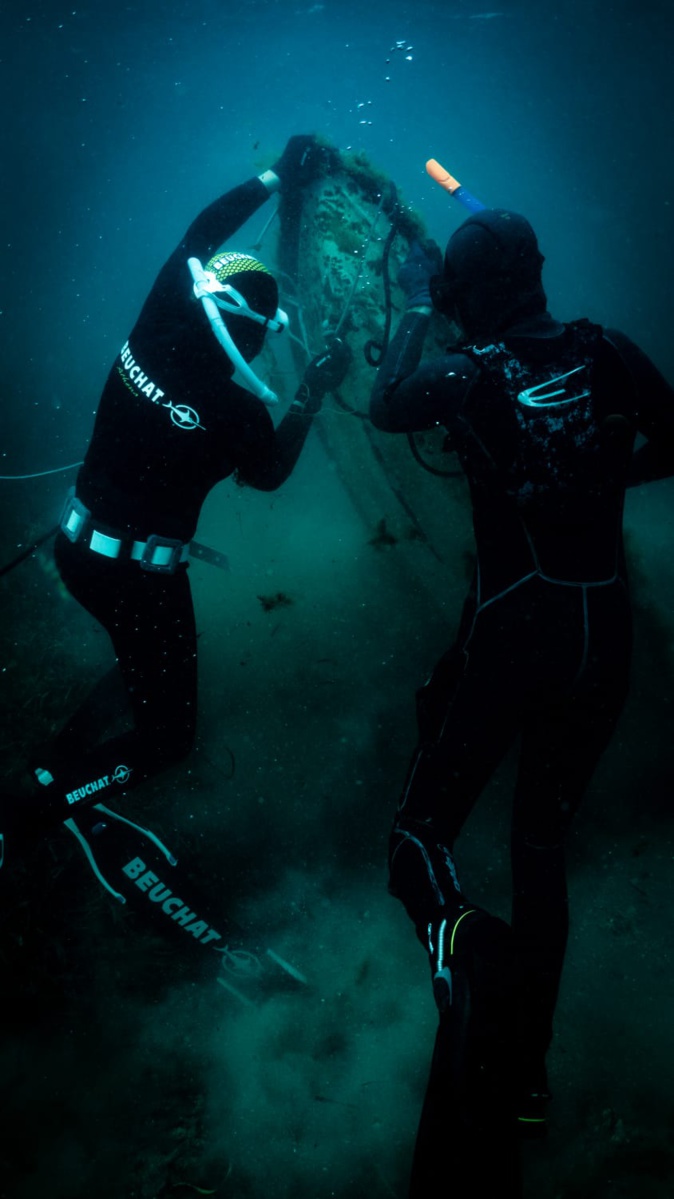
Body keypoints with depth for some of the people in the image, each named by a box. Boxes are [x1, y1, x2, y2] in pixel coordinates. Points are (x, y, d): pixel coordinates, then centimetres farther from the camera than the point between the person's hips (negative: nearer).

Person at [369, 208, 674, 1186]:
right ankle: (527, 1069, 26)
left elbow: (386, 408, 9)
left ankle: (464, 937, -29)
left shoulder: (471, 374, -10)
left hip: (513, 634, -4)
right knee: (543, 844, 18)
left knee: (421, 832, 7)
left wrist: (415, 309, 19)